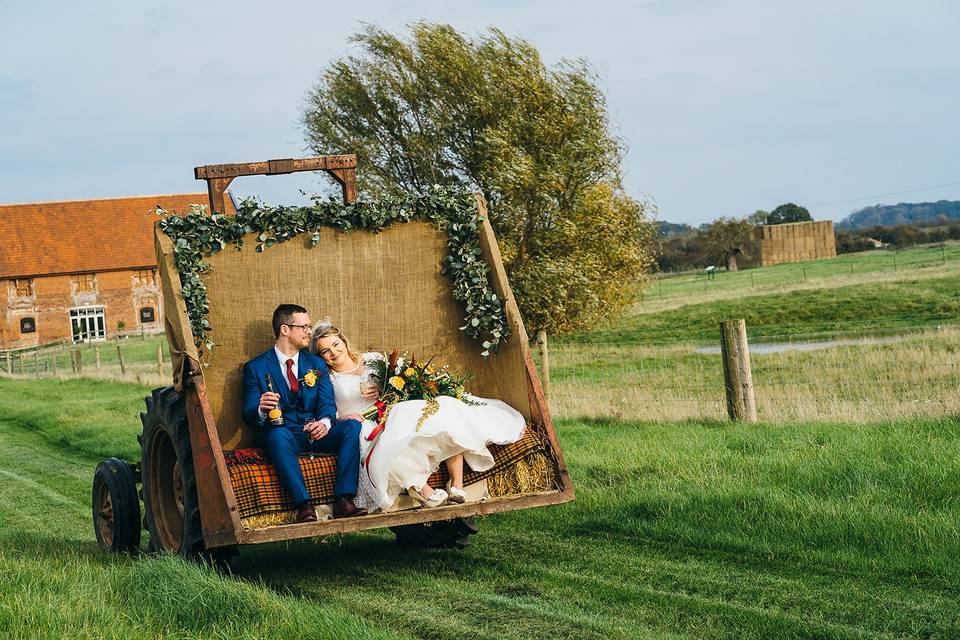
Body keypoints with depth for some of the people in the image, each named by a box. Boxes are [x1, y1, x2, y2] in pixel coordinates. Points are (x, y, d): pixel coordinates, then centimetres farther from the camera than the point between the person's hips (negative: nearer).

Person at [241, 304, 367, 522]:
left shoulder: (316, 364, 16)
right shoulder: (256, 368, 4)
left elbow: (327, 403, 3)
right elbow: (248, 415, -2)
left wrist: (325, 422, -22)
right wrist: (261, 409, -29)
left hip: (316, 433, 4)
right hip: (284, 434, -3)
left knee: (352, 426, -24)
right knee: (279, 434, -38)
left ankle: (343, 500, -33)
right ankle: (304, 505, -44)